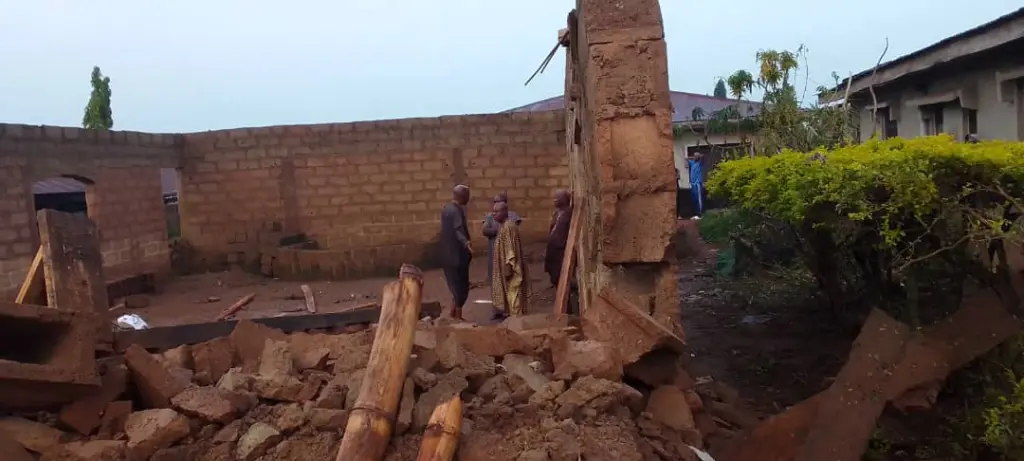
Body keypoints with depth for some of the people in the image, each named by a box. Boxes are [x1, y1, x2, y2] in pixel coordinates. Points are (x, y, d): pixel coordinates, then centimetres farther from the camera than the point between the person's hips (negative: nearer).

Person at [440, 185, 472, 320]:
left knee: (457, 285, 17)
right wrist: (466, 243, -53)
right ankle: (457, 316, 6)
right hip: (457, 254, -10)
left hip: (449, 254, 10)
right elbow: (459, 230, -35)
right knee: (461, 286, 0)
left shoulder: (447, 208, 12)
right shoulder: (456, 211, -18)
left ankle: (454, 313, 22)